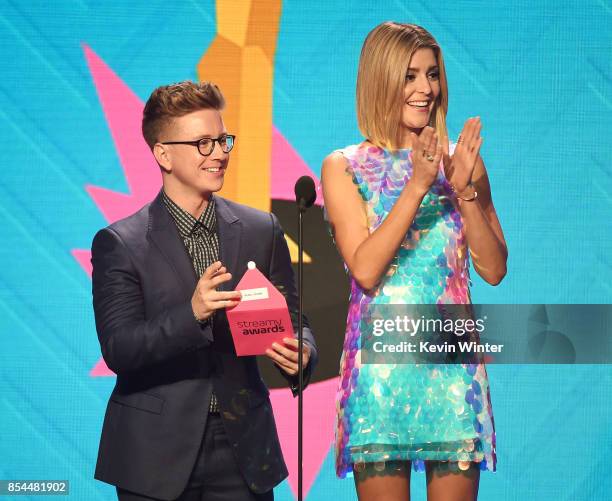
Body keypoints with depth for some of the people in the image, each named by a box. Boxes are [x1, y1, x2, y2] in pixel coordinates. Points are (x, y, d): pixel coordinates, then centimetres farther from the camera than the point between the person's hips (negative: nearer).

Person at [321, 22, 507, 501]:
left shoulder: (460, 160, 8)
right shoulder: (345, 167, 1)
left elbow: (494, 269, 2)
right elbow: (365, 269, -12)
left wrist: (465, 189, -10)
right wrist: (417, 186, -17)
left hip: (454, 364, 2)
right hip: (381, 362, -2)